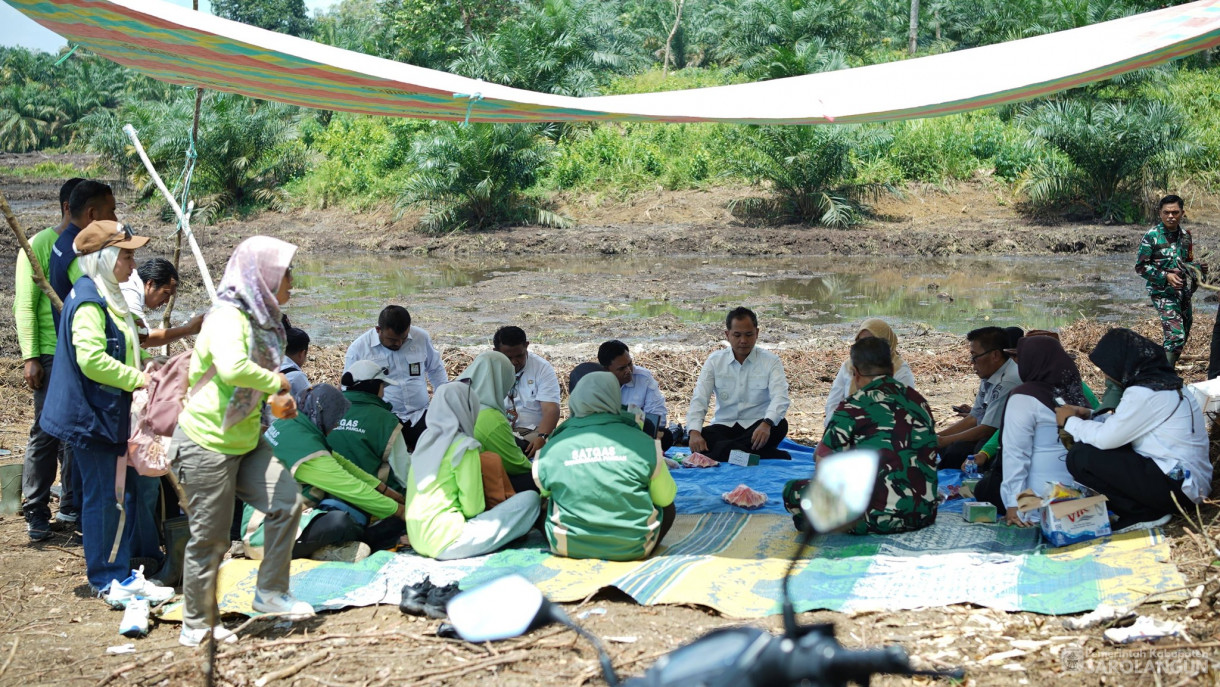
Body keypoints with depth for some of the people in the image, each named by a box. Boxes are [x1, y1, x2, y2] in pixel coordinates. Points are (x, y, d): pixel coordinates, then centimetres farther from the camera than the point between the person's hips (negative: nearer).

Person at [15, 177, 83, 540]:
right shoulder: (40, 245, -5)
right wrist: (30, 357, -13)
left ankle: (71, 506, 18)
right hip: (53, 356, -5)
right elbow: (25, 305, -7)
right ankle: (36, 513, 6)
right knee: (46, 434, -2)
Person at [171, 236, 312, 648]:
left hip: (247, 443, 9)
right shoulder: (227, 317, -19)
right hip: (207, 444, -8)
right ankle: (197, 625, 16)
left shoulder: (263, 321, 10)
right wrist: (275, 382, -22)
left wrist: (276, 401, 5)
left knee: (287, 502, -4)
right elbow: (233, 369, -38)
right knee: (209, 537, 1)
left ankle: (270, 592, 10)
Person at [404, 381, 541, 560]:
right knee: (530, 499, -5)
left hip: (418, 541, 8)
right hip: (445, 542, -8)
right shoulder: (464, 446, -11)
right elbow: (472, 508, -10)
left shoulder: (425, 438, 10)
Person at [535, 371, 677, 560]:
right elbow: (665, 498, 0)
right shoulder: (643, 443, -11)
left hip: (571, 548, -1)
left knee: (545, 504, 28)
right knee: (668, 507, 26)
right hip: (633, 548, 1)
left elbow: (545, 492, 9)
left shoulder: (550, 450, -8)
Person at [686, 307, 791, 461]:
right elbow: (699, 399, -4)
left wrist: (766, 424, -38)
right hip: (724, 427, 2)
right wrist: (694, 432, -25)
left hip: (757, 426, -1)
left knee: (780, 425, -33)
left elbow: (780, 398, -15)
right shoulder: (715, 361, 5)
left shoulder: (771, 361, 0)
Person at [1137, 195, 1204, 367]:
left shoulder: (1185, 234, 8)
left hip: (1183, 291, 7)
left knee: (1183, 335, 13)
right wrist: (1165, 276, -20)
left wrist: (1196, 268, -3)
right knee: (1176, 337, -17)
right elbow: (1140, 267, -8)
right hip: (1163, 293, -7)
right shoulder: (1152, 236, -10)